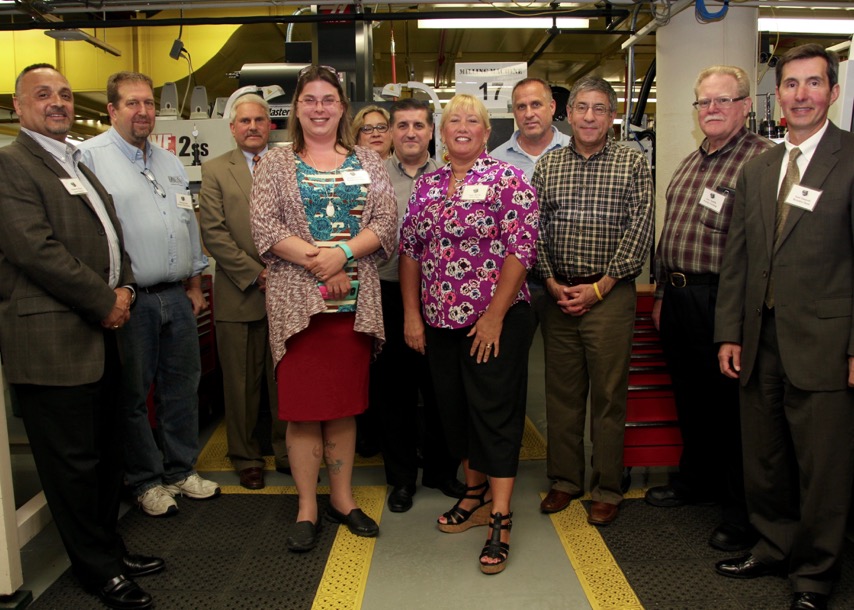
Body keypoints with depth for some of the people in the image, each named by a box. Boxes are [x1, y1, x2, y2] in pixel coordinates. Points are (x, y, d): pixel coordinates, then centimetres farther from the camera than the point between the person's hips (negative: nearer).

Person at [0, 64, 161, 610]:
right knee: (73, 461, 3)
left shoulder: (80, 165, 20)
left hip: (100, 336, 9)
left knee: (107, 455, 17)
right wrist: (105, 302, -13)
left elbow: (113, 237, 22)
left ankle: (108, 546, 33)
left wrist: (125, 288, 3)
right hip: (52, 343, -9)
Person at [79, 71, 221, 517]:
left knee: (182, 387, 13)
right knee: (132, 395, 7)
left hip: (177, 296, 6)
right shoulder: (91, 156, -6)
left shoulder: (171, 163, 16)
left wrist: (194, 283, 15)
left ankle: (181, 469, 29)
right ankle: (146, 480, 22)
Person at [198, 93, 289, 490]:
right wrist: (255, 273, -9)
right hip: (239, 293, 0)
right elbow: (213, 232, -2)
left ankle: (287, 452, 22)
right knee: (241, 382, 7)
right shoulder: (215, 171, 7)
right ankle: (246, 458, 22)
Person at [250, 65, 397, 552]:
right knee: (302, 407, 2)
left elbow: (386, 223, 0)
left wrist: (343, 252, -16)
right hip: (296, 301, -1)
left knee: (345, 405, 10)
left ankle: (343, 498, 24)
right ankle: (308, 508, 16)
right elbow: (264, 226, -6)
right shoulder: (276, 163, 6)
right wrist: (319, 261, -15)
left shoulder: (368, 162, 11)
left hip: (354, 302, 2)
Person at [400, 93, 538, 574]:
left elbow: (521, 250, -12)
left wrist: (495, 316, -16)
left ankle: (500, 519, 7)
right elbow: (409, 250, 11)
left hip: (495, 321, -6)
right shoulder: (426, 185, 11)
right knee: (456, 409, 14)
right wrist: (412, 314, 5)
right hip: (440, 323, 6)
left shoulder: (509, 180, -5)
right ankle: (476, 495, 32)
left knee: (496, 413, -2)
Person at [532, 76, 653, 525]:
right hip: (558, 293, 3)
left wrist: (600, 287, -9)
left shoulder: (632, 163, 2)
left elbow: (640, 229, -4)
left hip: (609, 294, -2)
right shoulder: (547, 165, 10)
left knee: (609, 394, 4)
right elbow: (534, 229, 7)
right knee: (561, 391, 9)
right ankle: (565, 480, 24)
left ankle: (607, 489, 17)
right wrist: (552, 283, -4)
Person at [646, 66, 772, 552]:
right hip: (679, 297, 8)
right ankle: (696, 479, 38)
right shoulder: (690, 164, 17)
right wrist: (661, 293, 18)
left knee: (732, 404, 2)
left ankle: (742, 511, 18)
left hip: (724, 302, -8)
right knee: (690, 397, 19)